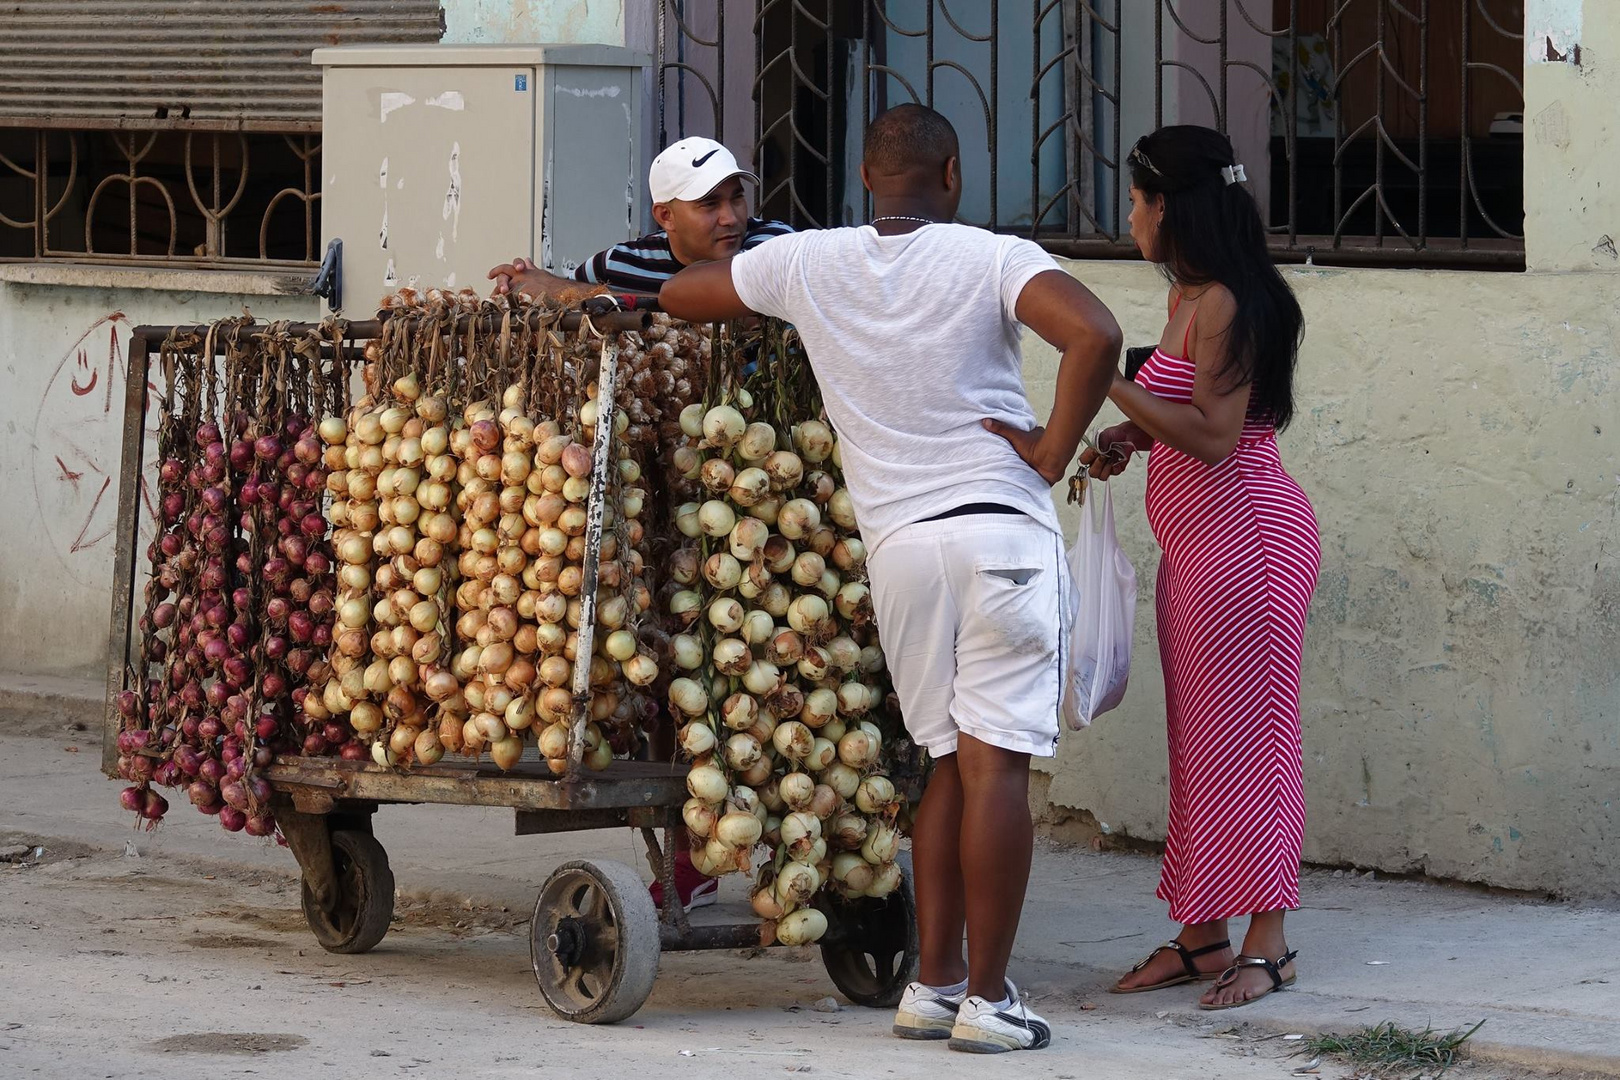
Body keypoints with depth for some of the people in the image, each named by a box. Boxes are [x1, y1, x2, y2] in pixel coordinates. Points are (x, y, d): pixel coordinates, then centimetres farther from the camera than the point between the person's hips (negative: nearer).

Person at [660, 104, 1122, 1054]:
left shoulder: (808, 264, 6)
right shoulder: (992, 260, -6)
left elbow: (679, 296, 20)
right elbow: (1095, 336, -22)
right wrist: (1054, 451, -10)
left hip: (897, 541, 4)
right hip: (1002, 528, -4)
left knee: (951, 761, 15)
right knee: (998, 762, -3)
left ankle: (934, 984, 13)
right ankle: (987, 998, -4)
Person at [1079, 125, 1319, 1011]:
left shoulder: (1226, 304, -16)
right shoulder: (1186, 298, 14)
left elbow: (1214, 434, -22)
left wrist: (1109, 384, -20)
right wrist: (1129, 438, 10)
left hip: (1244, 534, -10)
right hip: (1193, 542, 10)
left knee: (1245, 736, -7)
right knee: (1197, 737, 11)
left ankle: (1266, 943, -3)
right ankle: (1201, 936, 15)